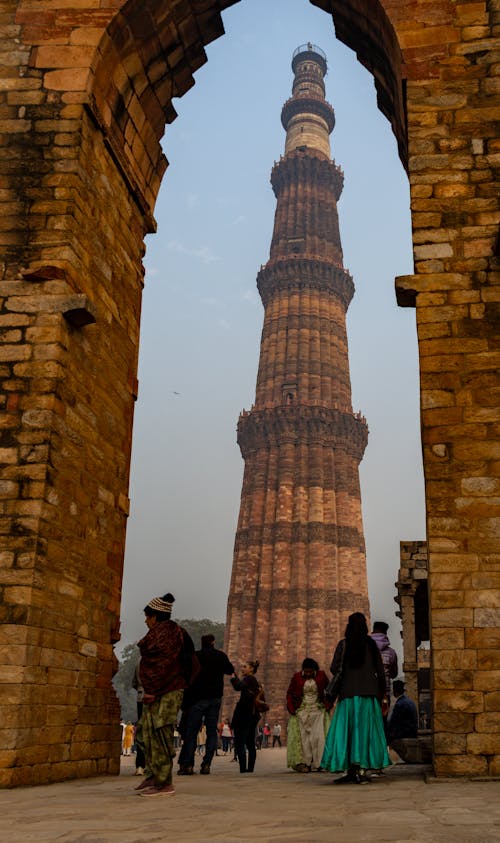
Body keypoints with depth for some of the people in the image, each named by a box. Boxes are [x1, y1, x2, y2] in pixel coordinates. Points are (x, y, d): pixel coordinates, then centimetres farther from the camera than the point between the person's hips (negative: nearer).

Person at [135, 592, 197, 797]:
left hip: (163, 693, -11)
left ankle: (164, 784, -2)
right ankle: (153, 777, 25)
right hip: (158, 693, 11)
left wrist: (153, 691, -23)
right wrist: (150, 690, 20)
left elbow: (165, 664, -22)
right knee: (148, 733, 16)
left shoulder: (166, 632, -13)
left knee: (160, 735, -7)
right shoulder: (159, 632, 19)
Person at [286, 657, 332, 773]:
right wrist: (291, 708, -3)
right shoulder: (297, 677, -1)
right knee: (303, 737, -4)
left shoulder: (321, 675, 0)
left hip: (318, 711, 0)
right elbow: (289, 693, 7)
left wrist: (328, 705, -1)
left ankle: (319, 763, -3)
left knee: (318, 737, -7)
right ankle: (303, 763, -2)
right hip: (301, 712, 0)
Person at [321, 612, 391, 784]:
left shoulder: (344, 644, -1)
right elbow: (380, 671, 6)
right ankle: (362, 770, -2)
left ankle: (351, 771, 0)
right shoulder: (372, 644, 6)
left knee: (346, 729, 3)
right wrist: (381, 693, 14)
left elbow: (334, 669, -5)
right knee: (366, 729, 4)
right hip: (369, 693, 2)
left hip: (349, 692, -2)